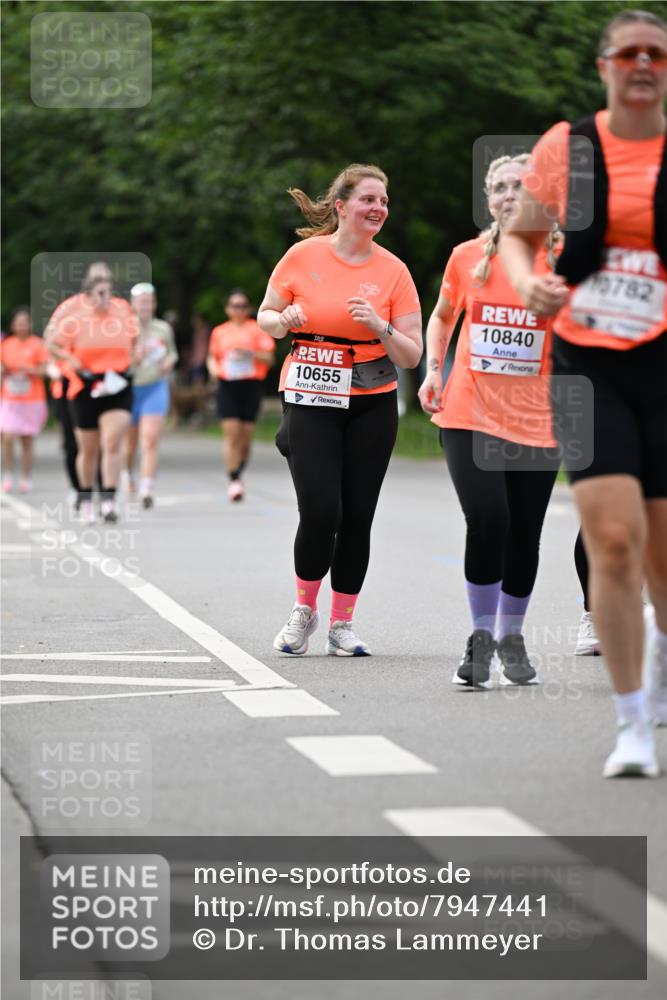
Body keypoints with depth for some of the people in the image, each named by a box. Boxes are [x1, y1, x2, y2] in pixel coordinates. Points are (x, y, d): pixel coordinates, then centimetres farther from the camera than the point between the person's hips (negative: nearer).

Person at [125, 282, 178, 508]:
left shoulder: (163, 329, 4)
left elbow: (172, 352, 21)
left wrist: (169, 361, -1)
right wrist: (134, 356, -25)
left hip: (156, 389, 1)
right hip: (129, 388, 0)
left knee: (150, 440, -15)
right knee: (130, 443, 13)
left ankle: (146, 490, -19)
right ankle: (129, 474, 44)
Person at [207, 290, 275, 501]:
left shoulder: (257, 329, 5)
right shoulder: (219, 332, 13)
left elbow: (268, 358, 0)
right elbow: (212, 356, 22)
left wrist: (250, 354, -16)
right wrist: (213, 367, 0)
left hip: (251, 384, -1)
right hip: (227, 386, 1)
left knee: (246, 435, 2)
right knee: (231, 433, -11)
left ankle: (239, 474, 23)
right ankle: (233, 481, -12)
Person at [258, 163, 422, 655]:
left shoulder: (393, 271, 0)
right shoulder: (303, 256, -2)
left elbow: (411, 355, 0)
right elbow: (265, 317, 10)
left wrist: (379, 326, -18)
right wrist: (286, 320, -13)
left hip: (372, 404, 2)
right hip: (311, 401, -2)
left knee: (357, 516, 0)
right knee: (320, 511, -12)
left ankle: (342, 623, 15)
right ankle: (305, 610, 13)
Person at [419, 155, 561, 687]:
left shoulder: (562, 260, -1)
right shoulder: (467, 257, 3)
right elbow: (442, 316, 20)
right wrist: (433, 371, 7)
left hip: (536, 420, 0)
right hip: (469, 413, 0)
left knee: (524, 533, 5)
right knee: (487, 519, -17)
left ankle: (511, 637, 26)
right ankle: (481, 635, 1)